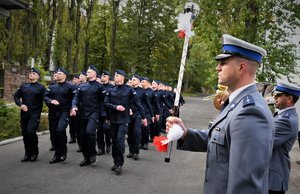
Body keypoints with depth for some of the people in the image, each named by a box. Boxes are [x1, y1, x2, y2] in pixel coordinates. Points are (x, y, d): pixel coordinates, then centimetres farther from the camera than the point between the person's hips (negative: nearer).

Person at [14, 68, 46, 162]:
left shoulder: (41, 88, 0)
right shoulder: (23, 86, 12)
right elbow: (16, 96, 11)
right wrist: (21, 104, -6)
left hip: (35, 114, -5)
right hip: (24, 114, 5)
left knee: (30, 131, -17)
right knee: (25, 133, 6)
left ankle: (34, 152, 1)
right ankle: (28, 153, 19)